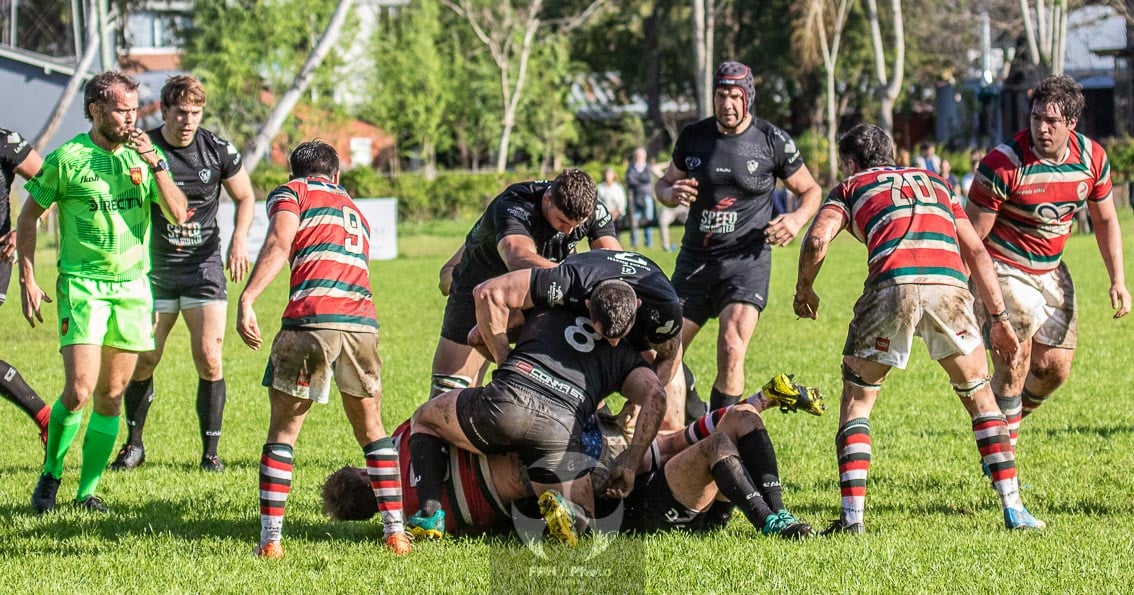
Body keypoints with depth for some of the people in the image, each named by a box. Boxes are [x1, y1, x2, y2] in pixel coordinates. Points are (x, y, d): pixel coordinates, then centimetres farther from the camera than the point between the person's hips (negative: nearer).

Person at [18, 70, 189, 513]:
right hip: (82, 285, -4)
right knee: (80, 390, -14)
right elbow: (29, 215, 5)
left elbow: (178, 215, -1)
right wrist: (27, 280, 1)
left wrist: (155, 164, -12)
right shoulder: (68, 158, -5)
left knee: (111, 396, 4)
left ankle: (88, 490, 14)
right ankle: (51, 473, 8)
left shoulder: (145, 155, 5)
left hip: (133, 286, 4)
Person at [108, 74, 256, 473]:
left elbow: (245, 197, 11)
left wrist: (239, 240, -2)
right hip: (154, 267, 0)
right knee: (143, 361, 1)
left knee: (209, 359, -8)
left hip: (204, 265, 0)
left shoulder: (218, 150, -3)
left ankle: (210, 452, 1)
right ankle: (134, 444, 21)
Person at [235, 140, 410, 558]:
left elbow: (279, 245, -3)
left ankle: (270, 538, 1)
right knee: (372, 430, 19)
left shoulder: (290, 193, 15)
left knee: (283, 430, 7)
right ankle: (395, 531, 14)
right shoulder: (355, 212, 33)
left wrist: (246, 299, -11)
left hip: (310, 319, -4)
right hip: (363, 320, 4)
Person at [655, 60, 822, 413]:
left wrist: (797, 218, -12)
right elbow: (665, 183, 19)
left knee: (732, 351, -20)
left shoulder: (772, 142, -3)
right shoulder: (693, 136, 5)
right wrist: (671, 193, -5)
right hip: (695, 261, 4)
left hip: (747, 261, -4)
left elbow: (810, 191, 9)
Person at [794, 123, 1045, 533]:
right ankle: (1014, 510, 12)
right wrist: (999, 318, 23)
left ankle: (852, 515, 3)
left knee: (857, 400, 15)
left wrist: (804, 290, 23)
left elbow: (817, 240, 5)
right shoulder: (934, 182, 33)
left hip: (892, 287, -2)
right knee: (979, 396, 20)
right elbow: (976, 252, 24)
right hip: (948, 285, 2)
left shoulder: (852, 187, 24)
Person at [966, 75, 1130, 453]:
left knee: (1056, 367, 3)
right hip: (1002, 269, -6)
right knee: (1014, 367, -14)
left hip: (1050, 271, 6)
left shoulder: (1092, 158, -7)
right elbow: (971, 236, -17)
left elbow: (1105, 220, 8)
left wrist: (1118, 280, 2)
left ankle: (1007, 420, 31)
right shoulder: (1004, 164, -24)